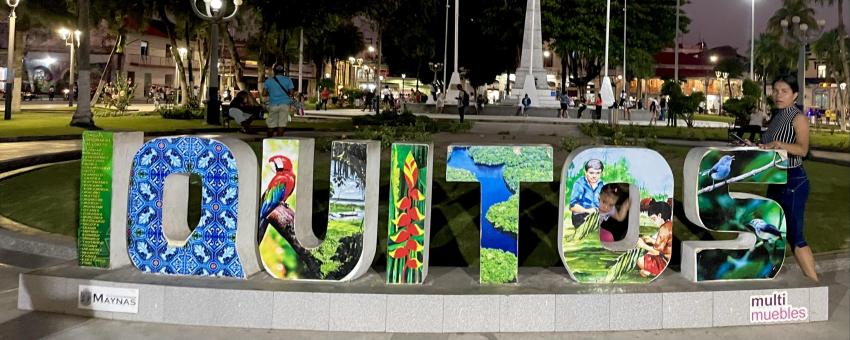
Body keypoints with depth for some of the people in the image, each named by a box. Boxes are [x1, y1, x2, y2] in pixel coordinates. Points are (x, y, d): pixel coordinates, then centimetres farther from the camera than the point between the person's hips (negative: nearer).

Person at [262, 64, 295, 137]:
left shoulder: (268, 81, 5)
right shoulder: (288, 80, 4)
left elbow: (264, 94, 0)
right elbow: (291, 93, -2)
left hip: (273, 104, 1)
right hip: (284, 104, -1)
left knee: (271, 125, 9)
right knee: (282, 124, -2)